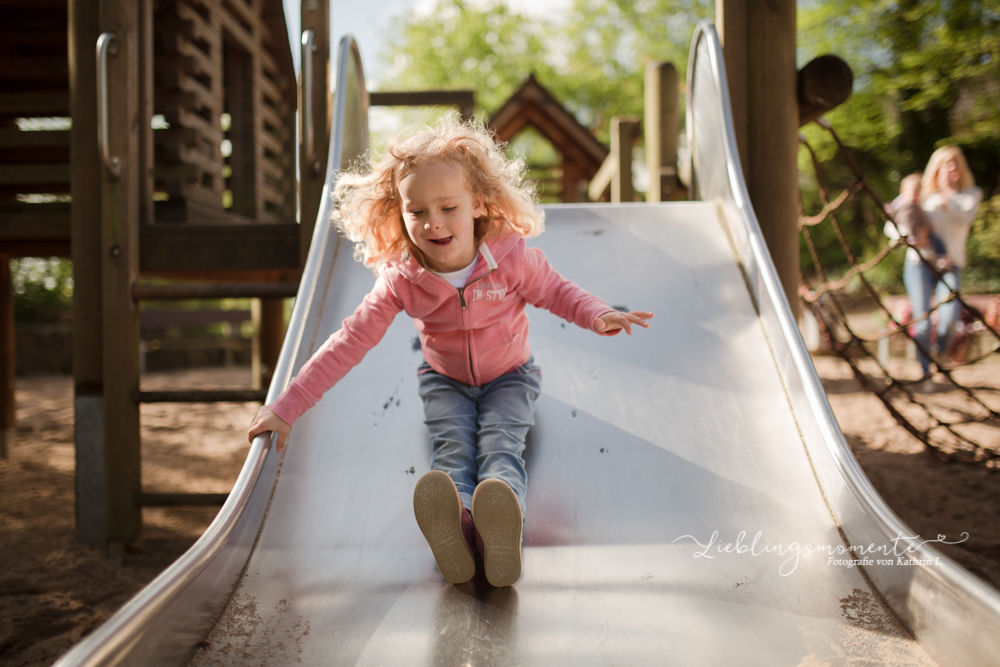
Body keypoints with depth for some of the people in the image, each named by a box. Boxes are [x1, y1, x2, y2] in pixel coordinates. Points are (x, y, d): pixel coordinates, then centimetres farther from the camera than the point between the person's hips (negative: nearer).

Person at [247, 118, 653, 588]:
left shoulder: (510, 257, -21)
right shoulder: (401, 280, -20)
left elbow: (556, 291, -3)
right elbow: (348, 342, -18)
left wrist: (599, 315, -26)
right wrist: (286, 408, -22)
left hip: (509, 377, -1)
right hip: (445, 381, 1)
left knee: (500, 445, -29)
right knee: (451, 445, -29)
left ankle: (500, 525, -61)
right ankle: (455, 522, -61)